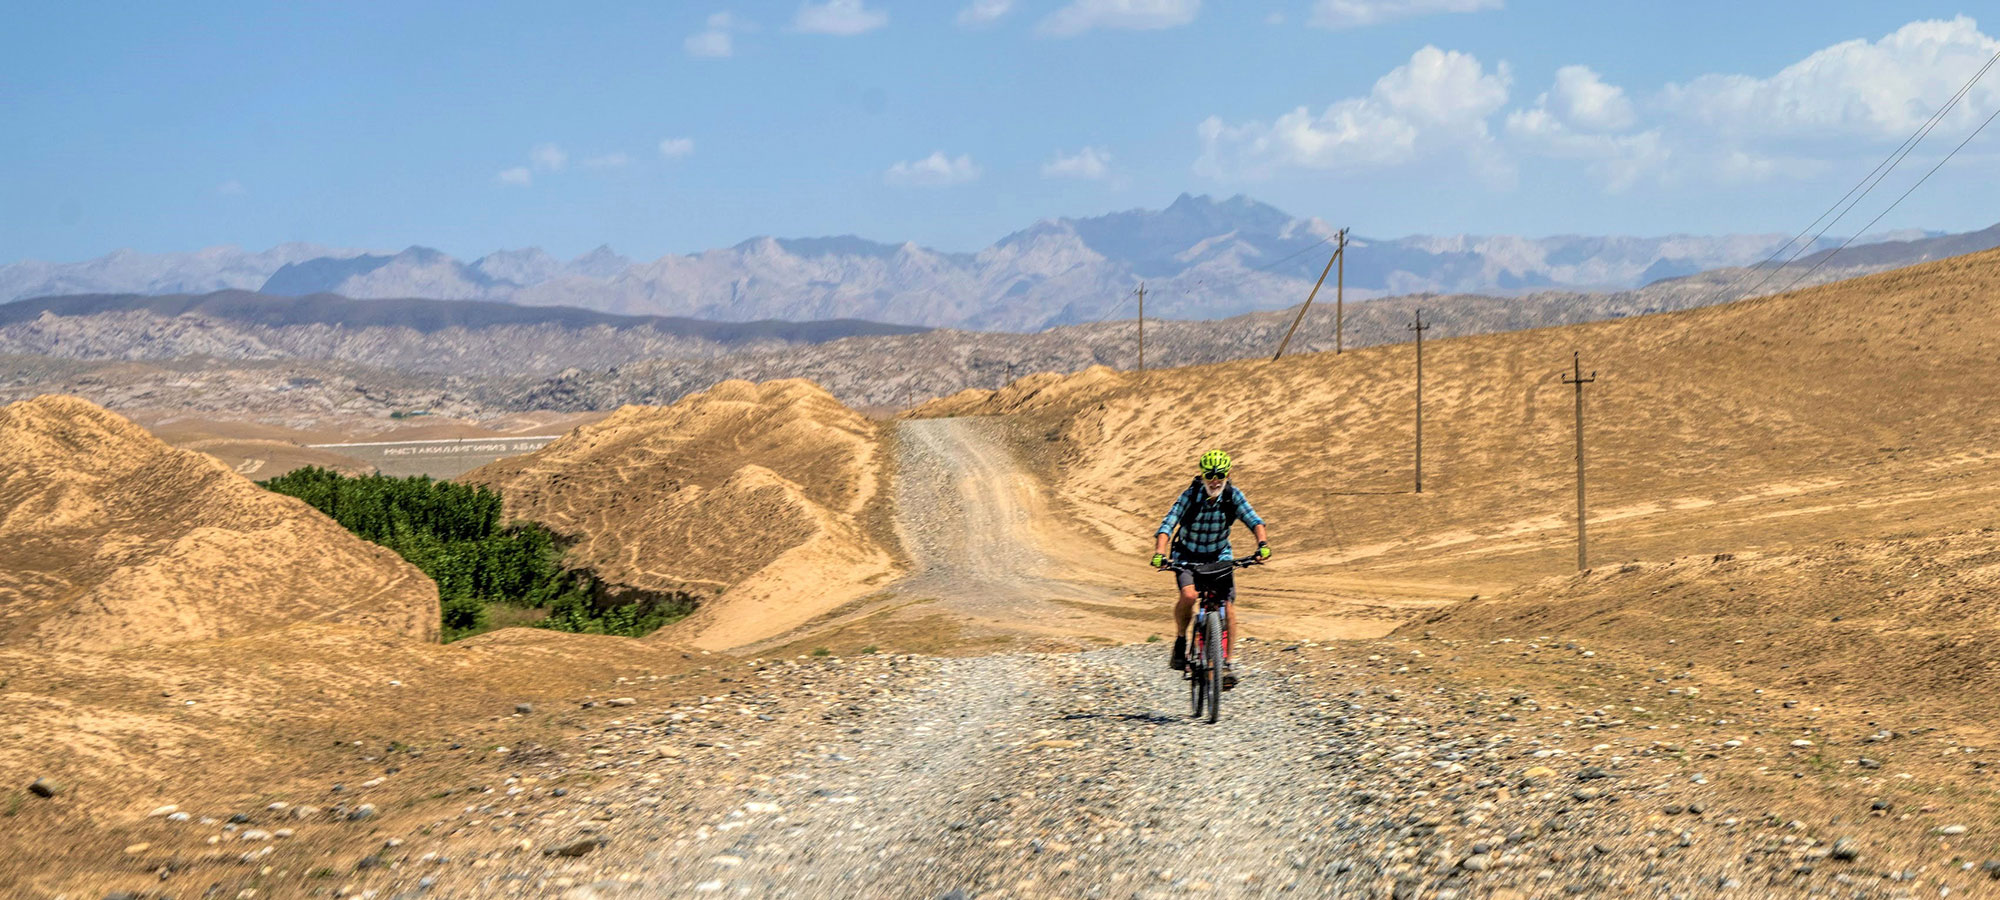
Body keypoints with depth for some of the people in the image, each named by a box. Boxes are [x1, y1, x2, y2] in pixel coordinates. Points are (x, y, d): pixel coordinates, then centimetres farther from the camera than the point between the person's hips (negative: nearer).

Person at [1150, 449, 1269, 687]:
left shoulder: (1233, 496, -16)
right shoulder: (1191, 495, -22)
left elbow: (1253, 520, -25)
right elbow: (1167, 525, -30)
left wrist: (1263, 543, -45)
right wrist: (1159, 553, -46)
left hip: (1219, 556, 2)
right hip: (1187, 555, -2)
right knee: (1189, 595, -28)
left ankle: (1226, 662, 0)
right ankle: (1180, 640, -3)